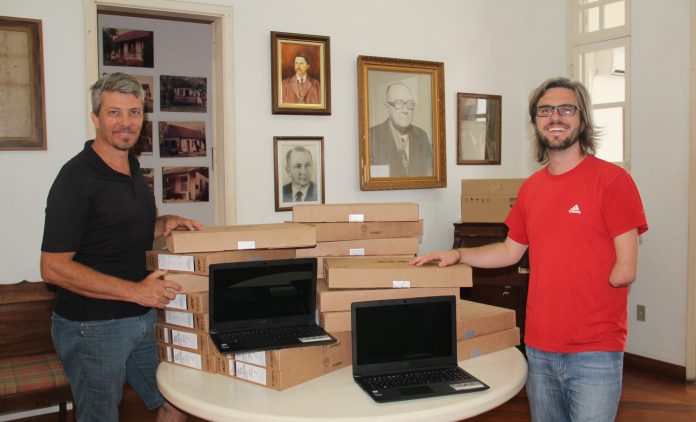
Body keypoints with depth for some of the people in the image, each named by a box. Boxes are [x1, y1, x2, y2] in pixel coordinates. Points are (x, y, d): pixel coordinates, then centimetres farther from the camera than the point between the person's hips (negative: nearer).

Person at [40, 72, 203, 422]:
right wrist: (135, 291, -23)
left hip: (142, 317, 8)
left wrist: (165, 223, 2)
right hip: (92, 327, -8)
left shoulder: (133, 170, 8)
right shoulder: (77, 177, -17)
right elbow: (54, 267, -21)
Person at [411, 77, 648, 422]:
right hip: (539, 347, 6)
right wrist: (457, 255, 5)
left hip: (595, 352, -5)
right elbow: (511, 251, 17)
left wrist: (567, 290, -3)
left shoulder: (613, 180, -9)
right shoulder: (531, 187, 8)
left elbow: (624, 271, -12)